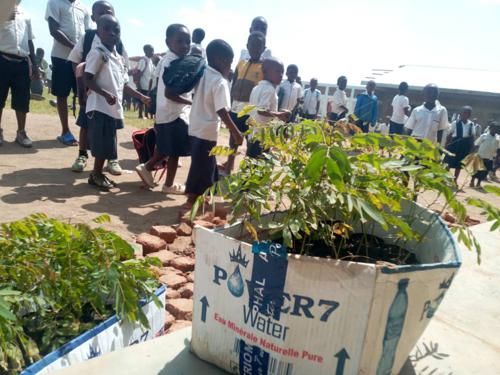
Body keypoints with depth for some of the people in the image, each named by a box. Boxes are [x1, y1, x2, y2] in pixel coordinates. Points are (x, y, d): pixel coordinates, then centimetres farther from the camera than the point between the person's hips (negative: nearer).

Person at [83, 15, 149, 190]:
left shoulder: (119, 57, 15)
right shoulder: (97, 53, -10)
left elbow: (123, 84, 20)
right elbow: (87, 79, -15)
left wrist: (141, 97, 18)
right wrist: (106, 94, -26)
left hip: (114, 108, 8)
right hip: (100, 107, -8)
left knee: (108, 145, 12)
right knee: (102, 144, -4)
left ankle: (98, 174, 24)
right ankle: (96, 174, 11)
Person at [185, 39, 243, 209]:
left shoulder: (202, 75, 8)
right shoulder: (220, 82, -16)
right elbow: (222, 111, -23)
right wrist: (236, 132, -17)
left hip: (196, 126, 9)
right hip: (207, 130, -9)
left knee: (202, 164, 20)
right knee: (203, 166, 2)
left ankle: (196, 195, 32)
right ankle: (192, 200, 10)